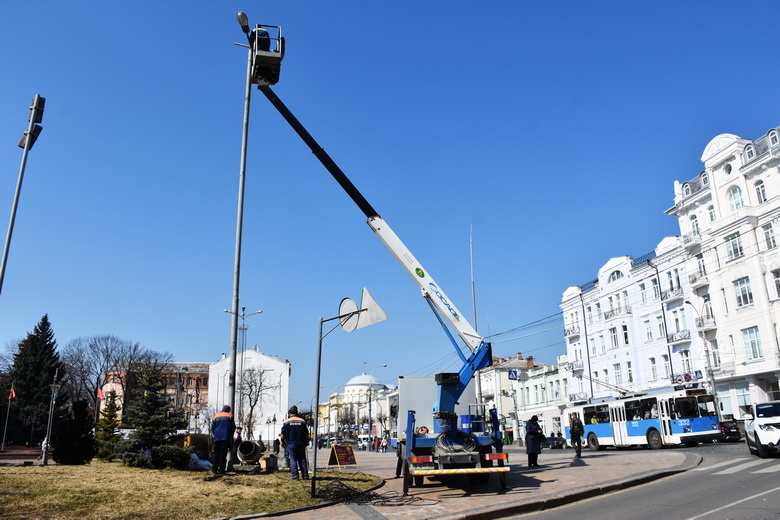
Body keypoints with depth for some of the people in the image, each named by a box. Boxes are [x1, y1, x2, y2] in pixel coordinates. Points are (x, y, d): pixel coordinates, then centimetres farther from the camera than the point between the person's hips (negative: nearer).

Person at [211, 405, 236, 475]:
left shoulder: (216, 416, 12)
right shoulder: (230, 416, 4)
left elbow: (212, 428, 8)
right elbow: (233, 427, 4)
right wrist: (231, 435, 19)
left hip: (217, 438, 3)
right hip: (226, 438, -3)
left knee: (216, 453, 7)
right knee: (223, 454, -2)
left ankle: (214, 469, -1)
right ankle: (221, 470, -6)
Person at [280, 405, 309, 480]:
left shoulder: (287, 422, -4)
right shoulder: (302, 421, 2)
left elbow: (283, 434, -1)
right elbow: (306, 434, 6)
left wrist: (283, 442, 12)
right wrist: (306, 442, 16)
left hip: (291, 444, -2)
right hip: (301, 444, 2)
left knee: (293, 460, 2)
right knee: (302, 459, 7)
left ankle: (295, 476, -2)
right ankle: (305, 476, 8)